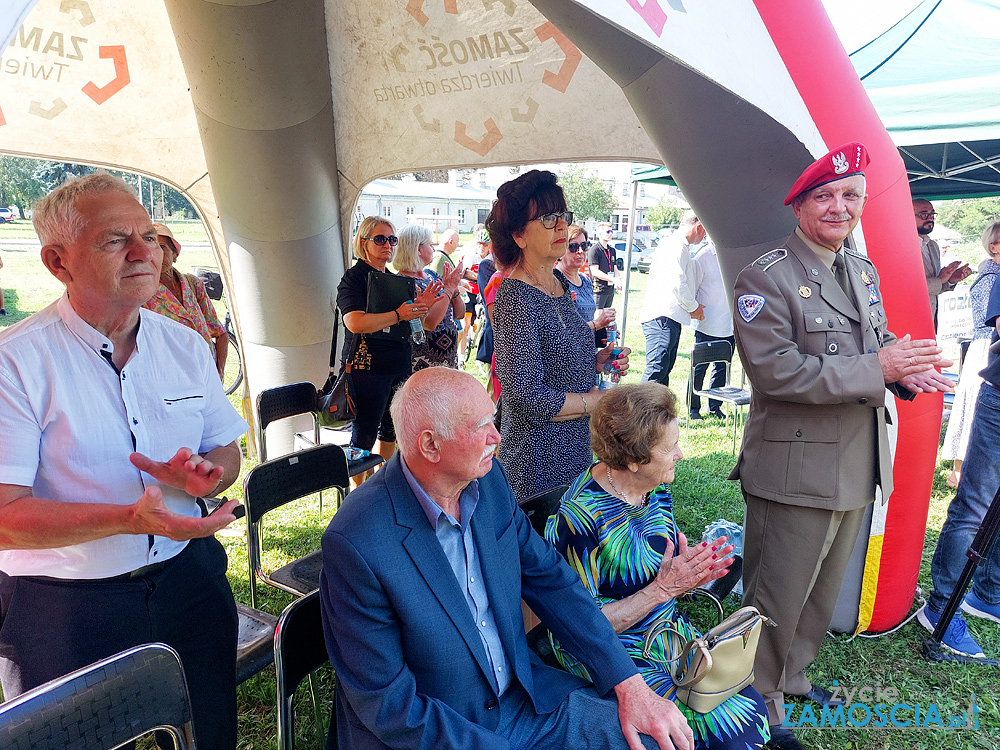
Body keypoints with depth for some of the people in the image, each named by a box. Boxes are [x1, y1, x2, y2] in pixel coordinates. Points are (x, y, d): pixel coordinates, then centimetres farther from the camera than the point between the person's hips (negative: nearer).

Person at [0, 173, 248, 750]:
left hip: (189, 582, 5)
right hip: (64, 609, -4)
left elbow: (227, 451, 9)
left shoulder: (186, 345, 1)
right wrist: (128, 519, -32)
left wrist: (205, 475, -14)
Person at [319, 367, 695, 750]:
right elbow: (388, 705, -20)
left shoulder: (488, 478, -7)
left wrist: (630, 685, -5)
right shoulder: (356, 543, -27)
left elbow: (548, 577, 1)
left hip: (523, 698, 5)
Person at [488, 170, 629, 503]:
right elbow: (529, 397, -25)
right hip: (538, 460, -8)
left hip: (575, 449, 8)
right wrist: (596, 401, -12)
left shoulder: (559, 283, 6)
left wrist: (596, 360, 1)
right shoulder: (515, 298, -21)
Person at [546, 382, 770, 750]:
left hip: (667, 629, 7)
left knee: (750, 708, -5)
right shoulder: (579, 519, -27)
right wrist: (662, 589, -24)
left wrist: (688, 574, -12)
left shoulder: (656, 486, -4)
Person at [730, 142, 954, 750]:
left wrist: (908, 368, -6)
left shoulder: (865, 272, 12)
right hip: (795, 468, -8)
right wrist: (876, 369, -22)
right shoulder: (767, 277, -14)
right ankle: (761, 699, 28)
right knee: (778, 597, 6)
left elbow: (877, 343, 17)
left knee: (824, 591, 22)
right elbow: (776, 369, -23)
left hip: (857, 467, 8)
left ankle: (793, 674, 44)